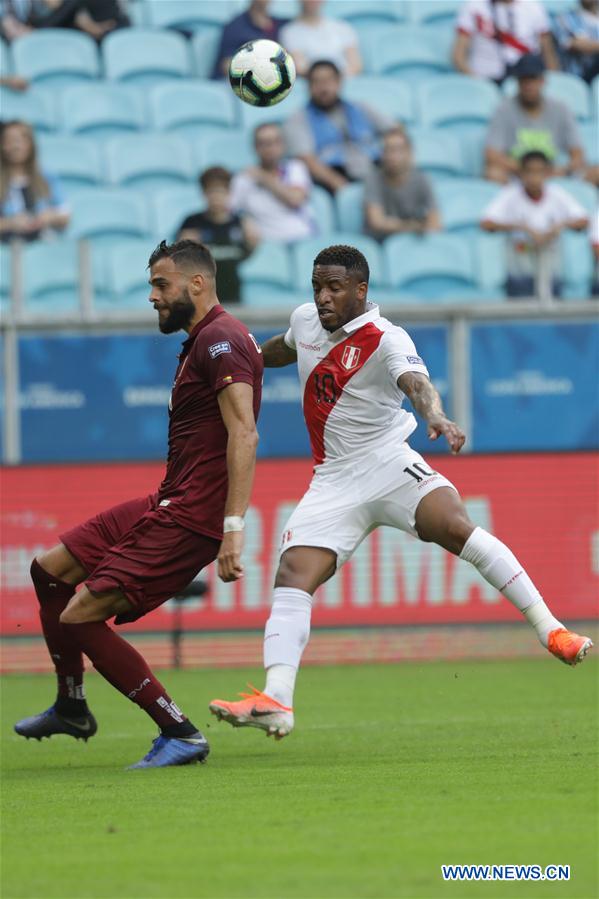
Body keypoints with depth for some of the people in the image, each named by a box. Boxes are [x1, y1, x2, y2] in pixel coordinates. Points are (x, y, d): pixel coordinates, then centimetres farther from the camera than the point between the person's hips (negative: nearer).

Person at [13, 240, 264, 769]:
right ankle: (71, 709, 29)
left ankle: (181, 734, -12)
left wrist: (233, 528, -31)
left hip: (191, 518, -11)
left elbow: (243, 436, -24)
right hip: (167, 505, 11)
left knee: (79, 617, -15)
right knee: (50, 569, 18)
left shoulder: (220, 340, -14)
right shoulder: (202, 341, 19)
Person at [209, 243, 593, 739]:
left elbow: (416, 382, -35)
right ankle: (276, 701, -20)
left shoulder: (385, 339, -14)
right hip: (334, 483, 5)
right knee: (292, 575, -13)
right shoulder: (305, 320, 6)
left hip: (389, 465, -5)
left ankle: (551, 630, -20)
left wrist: (436, 417, -54)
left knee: (457, 527, -27)